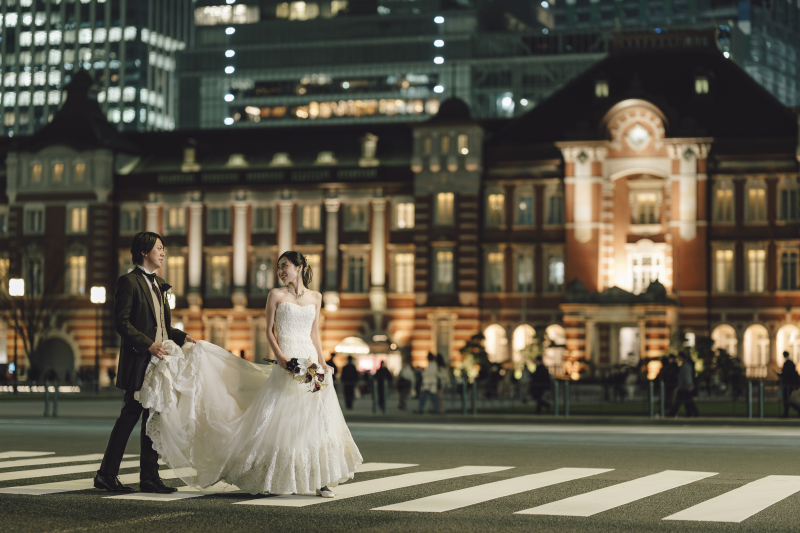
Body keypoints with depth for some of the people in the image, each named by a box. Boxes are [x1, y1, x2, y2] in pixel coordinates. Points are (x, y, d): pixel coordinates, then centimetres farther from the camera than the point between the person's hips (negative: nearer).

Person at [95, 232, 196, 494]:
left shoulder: (158, 284, 19)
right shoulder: (129, 282, -8)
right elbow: (121, 323, -14)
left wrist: (182, 337, 7)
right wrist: (148, 345, -22)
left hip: (159, 360, 8)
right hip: (138, 362, -8)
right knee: (130, 415, -5)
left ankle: (150, 477, 11)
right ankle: (107, 474, 4)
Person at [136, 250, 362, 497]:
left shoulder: (315, 297, 12)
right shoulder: (276, 295, 3)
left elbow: (314, 333, 15)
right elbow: (270, 331, 1)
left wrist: (322, 363, 5)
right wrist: (281, 357, -14)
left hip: (311, 361, 3)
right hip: (287, 364, -3)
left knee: (318, 421, -2)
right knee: (279, 419, -3)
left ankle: (320, 479, 3)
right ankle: (272, 479, 9)